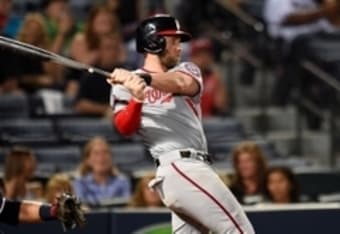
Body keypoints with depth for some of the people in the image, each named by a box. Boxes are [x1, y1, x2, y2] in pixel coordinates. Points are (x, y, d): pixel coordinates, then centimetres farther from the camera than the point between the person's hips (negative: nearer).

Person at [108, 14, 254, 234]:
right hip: (181, 168, -6)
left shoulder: (187, 70, 18)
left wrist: (144, 78, -27)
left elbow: (181, 84, -8)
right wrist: (136, 100, -30)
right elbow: (125, 128, -9)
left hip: (191, 169, 6)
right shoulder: (126, 84, 6)